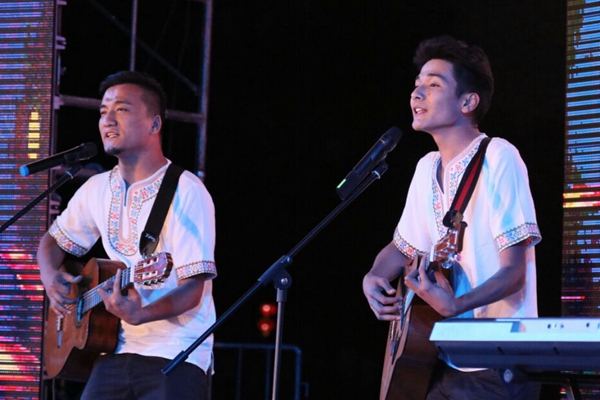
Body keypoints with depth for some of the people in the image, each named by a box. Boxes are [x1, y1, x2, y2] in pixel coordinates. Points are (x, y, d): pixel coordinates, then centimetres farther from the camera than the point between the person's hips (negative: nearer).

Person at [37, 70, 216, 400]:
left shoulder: (186, 192, -10)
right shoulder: (98, 189, 10)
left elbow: (193, 289, -15)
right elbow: (54, 240, 25)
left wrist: (140, 315, -32)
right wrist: (51, 279, 3)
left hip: (176, 358, -5)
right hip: (115, 353, 5)